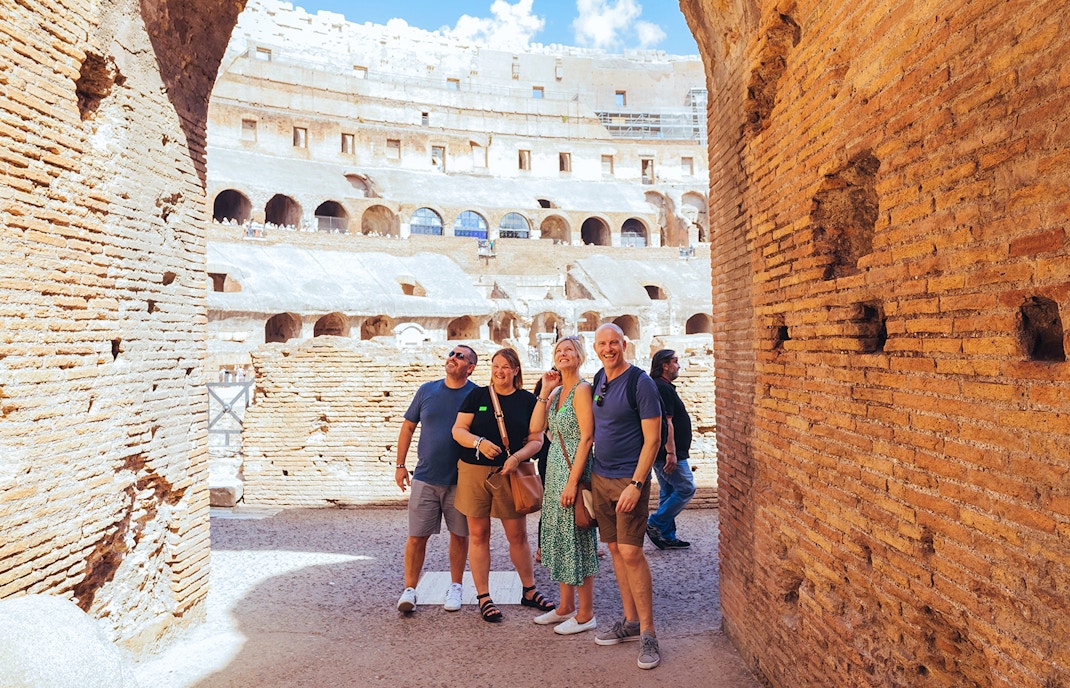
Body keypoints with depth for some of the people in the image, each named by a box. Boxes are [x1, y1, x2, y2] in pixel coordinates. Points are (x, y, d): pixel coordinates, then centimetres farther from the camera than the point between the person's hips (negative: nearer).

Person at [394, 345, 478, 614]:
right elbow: (408, 427, 9)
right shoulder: (427, 390, 3)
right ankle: (409, 589, 15)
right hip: (425, 478, 1)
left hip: (461, 479, -1)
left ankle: (455, 588, 26)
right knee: (417, 536, 2)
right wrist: (400, 465, 6)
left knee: (459, 535, 10)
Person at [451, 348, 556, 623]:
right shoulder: (477, 396, 4)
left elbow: (536, 440, 2)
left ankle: (529, 591, 25)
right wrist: (480, 442, -18)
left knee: (518, 535, 8)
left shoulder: (528, 400, 4)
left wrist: (517, 457, -16)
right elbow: (458, 430, 1)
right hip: (474, 472, 0)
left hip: (510, 474, 0)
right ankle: (483, 597, 16)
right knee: (479, 535, 5)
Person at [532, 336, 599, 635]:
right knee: (560, 536, 14)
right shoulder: (557, 392, 13)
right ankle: (566, 607, 26)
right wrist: (545, 391, 3)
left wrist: (573, 481, -21)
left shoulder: (582, 390, -11)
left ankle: (586, 614, 12)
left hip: (574, 469, -8)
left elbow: (587, 438, -17)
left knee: (577, 538, -1)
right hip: (554, 468, 9)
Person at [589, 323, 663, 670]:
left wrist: (636, 484, -19)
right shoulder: (599, 378, 8)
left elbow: (652, 439, -14)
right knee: (615, 549, 11)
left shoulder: (640, 382, -13)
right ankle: (630, 622, 24)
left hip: (629, 479, -7)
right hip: (600, 476, 7)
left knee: (631, 552, -7)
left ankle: (647, 632, 5)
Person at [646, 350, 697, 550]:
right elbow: (666, 421, -23)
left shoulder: (658, 386, 18)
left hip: (662, 453, 11)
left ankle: (667, 537, 18)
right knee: (686, 489, -4)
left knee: (668, 493, 13)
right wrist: (671, 452, -24)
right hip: (668, 453, -11)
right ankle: (655, 524, -2)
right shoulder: (663, 388, -16)